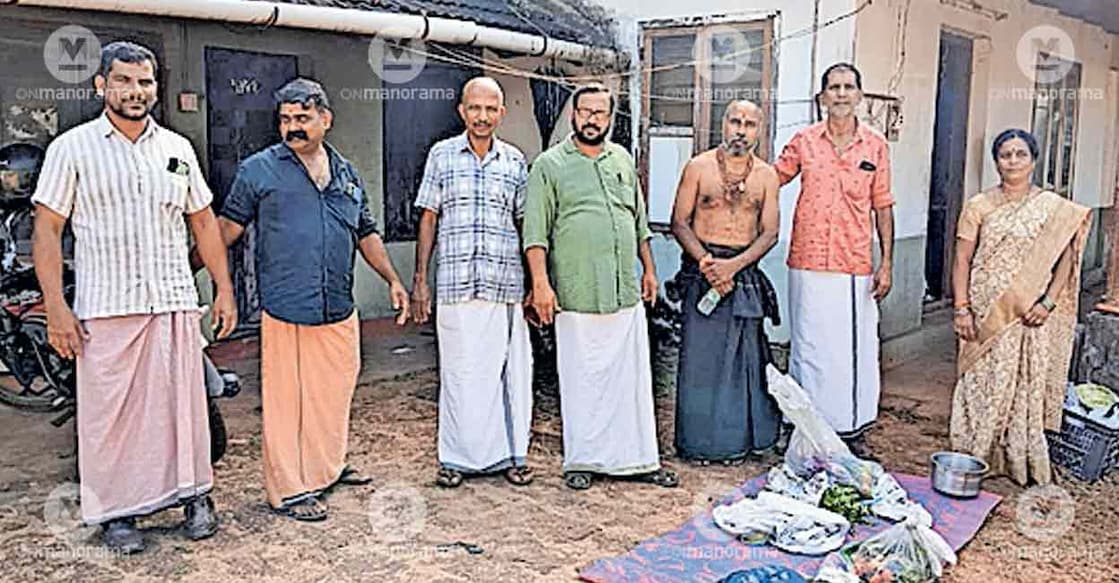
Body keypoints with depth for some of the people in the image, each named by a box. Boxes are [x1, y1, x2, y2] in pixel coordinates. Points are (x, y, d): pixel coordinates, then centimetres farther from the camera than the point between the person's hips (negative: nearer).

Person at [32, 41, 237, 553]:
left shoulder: (177, 149, 11)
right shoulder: (72, 148, 1)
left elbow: (203, 222, 15)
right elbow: (47, 229, -1)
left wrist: (224, 288, 10)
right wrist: (56, 307, -9)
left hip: (174, 302, 3)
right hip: (104, 309, -2)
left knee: (183, 403, 7)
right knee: (110, 411, 4)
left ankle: (195, 495, 21)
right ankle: (117, 511, 18)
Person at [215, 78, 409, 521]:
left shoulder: (347, 174, 15)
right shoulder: (258, 170, 1)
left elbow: (365, 234, 21)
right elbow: (228, 226, 0)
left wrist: (392, 280, 16)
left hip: (339, 310, 5)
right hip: (285, 308, -5)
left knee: (335, 393, 13)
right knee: (286, 398, 0)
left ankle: (327, 467, 30)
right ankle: (289, 489, 10)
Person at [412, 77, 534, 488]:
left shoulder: (515, 161, 10)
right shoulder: (442, 155, 6)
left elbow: (525, 225, 13)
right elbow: (428, 219, 7)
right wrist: (419, 280, 3)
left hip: (505, 283, 1)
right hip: (454, 283, -1)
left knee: (509, 369, 4)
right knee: (458, 370, 3)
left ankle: (511, 454, 17)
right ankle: (456, 458, 16)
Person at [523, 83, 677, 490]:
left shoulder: (622, 160, 15)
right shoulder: (549, 165, 0)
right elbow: (535, 232, -5)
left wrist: (648, 269, 19)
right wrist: (541, 283, -13)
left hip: (626, 292, 5)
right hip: (577, 296, -4)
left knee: (633, 377, 8)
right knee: (581, 380, 2)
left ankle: (638, 457, 19)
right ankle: (581, 461, 15)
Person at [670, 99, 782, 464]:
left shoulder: (766, 175, 7)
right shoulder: (698, 167, 2)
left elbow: (770, 232, 2)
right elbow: (679, 223, 0)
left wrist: (733, 265, -13)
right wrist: (706, 262, -14)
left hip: (745, 271, 2)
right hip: (701, 269, -2)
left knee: (744, 357, 4)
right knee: (700, 355, -1)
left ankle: (738, 439, 15)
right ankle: (699, 440, 10)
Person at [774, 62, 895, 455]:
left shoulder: (875, 146, 6)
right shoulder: (803, 141, 4)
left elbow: (882, 207, 8)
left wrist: (887, 263, 3)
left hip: (857, 266, 1)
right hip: (809, 264, -1)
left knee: (857, 347, 6)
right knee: (810, 347, 4)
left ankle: (851, 429, 21)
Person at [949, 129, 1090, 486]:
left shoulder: (1055, 208, 2)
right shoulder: (979, 206, 0)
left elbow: (1064, 260, 3)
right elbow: (962, 261, -1)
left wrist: (1048, 303, -9)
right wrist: (961, 309, -7)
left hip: (1029, 315, 1)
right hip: (985, 313, 0)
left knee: (1028, 385, 6)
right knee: (981, 385, 5)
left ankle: (1024, 462, 19)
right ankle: (973, 458, 16)